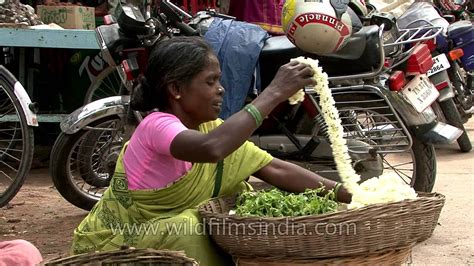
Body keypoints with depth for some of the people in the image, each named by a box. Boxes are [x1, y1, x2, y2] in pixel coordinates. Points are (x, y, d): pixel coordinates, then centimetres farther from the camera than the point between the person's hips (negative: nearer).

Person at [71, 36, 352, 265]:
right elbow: (212, 148, -47)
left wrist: (346, 194, -17)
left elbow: (277, 170, -7)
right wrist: (273, 93, -42)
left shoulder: (211, 129, -2)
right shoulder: (156, 126, -25)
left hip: (164, 233, 7)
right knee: (187, 228, -31)